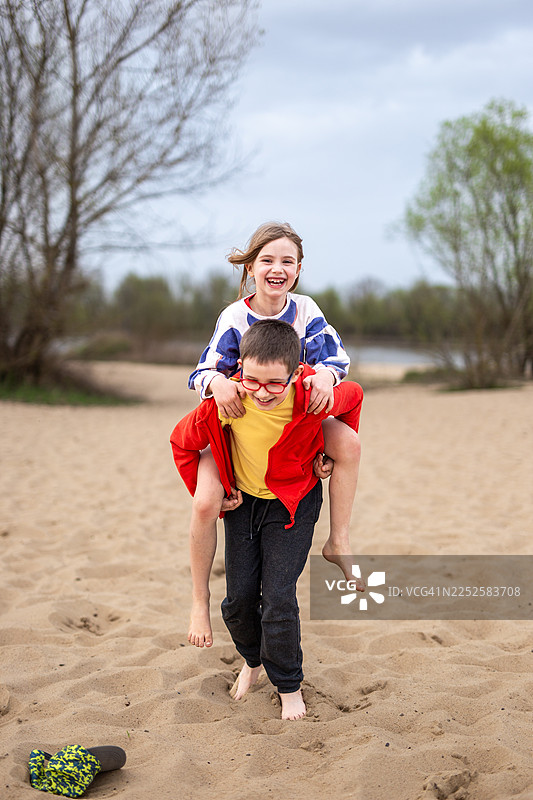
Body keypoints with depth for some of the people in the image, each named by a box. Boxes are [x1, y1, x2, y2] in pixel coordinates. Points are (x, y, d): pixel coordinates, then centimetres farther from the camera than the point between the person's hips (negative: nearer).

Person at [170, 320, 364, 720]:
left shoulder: (312, 401, -32)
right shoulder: (226, 404, -28)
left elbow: (354, 394, -6)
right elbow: (182, 442, -8)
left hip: (293, 503, -2)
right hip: (242, 501, 2)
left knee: (278, 599, -9)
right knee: (239, 598, 5)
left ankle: (289, 686, 15)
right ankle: (253, 660, 38)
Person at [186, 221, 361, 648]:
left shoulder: (305, 310, -8)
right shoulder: (234, 318, -15)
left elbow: (336, 354, -13)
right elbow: (207, 369, -15)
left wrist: (327, 373, -37)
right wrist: (217, 381, -39)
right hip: (234, 420, -2)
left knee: (349, 442, -26)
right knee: (206, 502, -25)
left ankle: (339, 542, -8)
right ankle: (200, 599, -3)